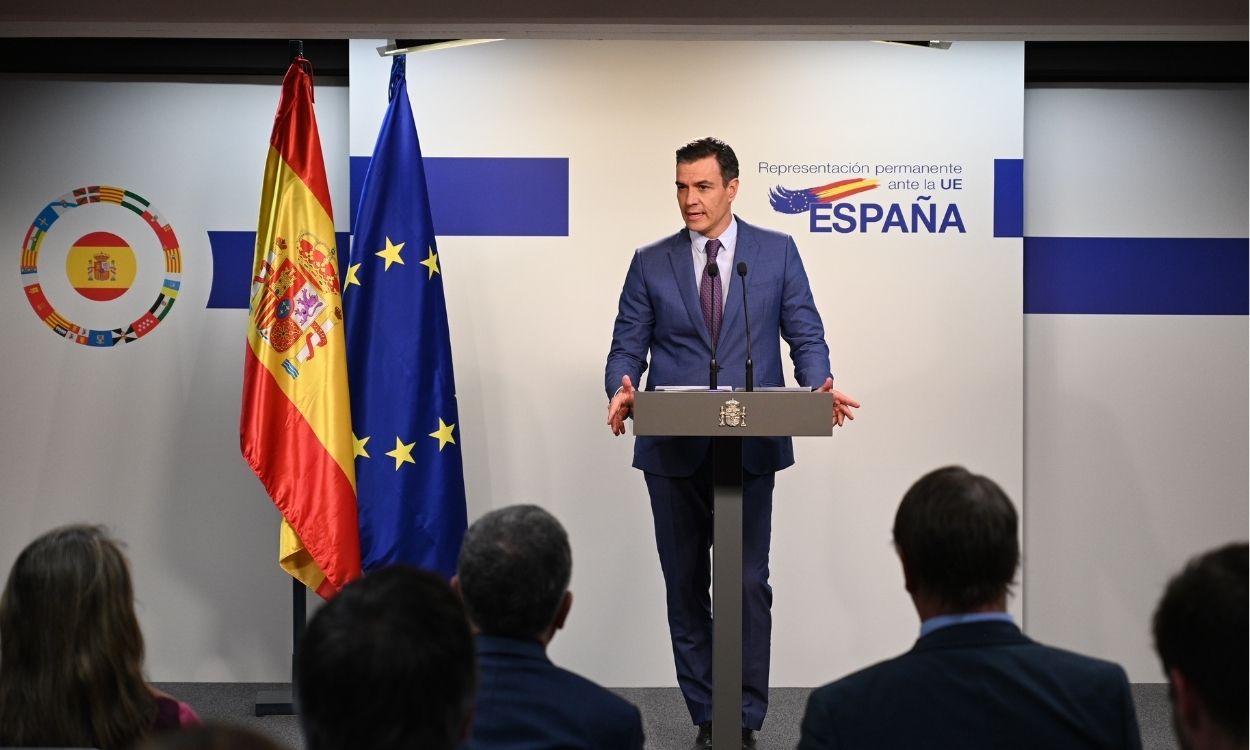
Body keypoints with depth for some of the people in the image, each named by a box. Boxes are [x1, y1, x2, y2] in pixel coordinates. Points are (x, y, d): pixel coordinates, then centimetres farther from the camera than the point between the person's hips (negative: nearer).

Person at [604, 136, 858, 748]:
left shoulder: (778, 253, 5)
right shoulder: (651, 263, 7)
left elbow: (805, 335, 3)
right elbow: (627, 347, 4)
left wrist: (819, 388, -17)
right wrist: (621, 391, -17)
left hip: (751, 446, -2)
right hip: (674, 450, 2)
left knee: (749, 586, -3)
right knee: (686, 588, 7)